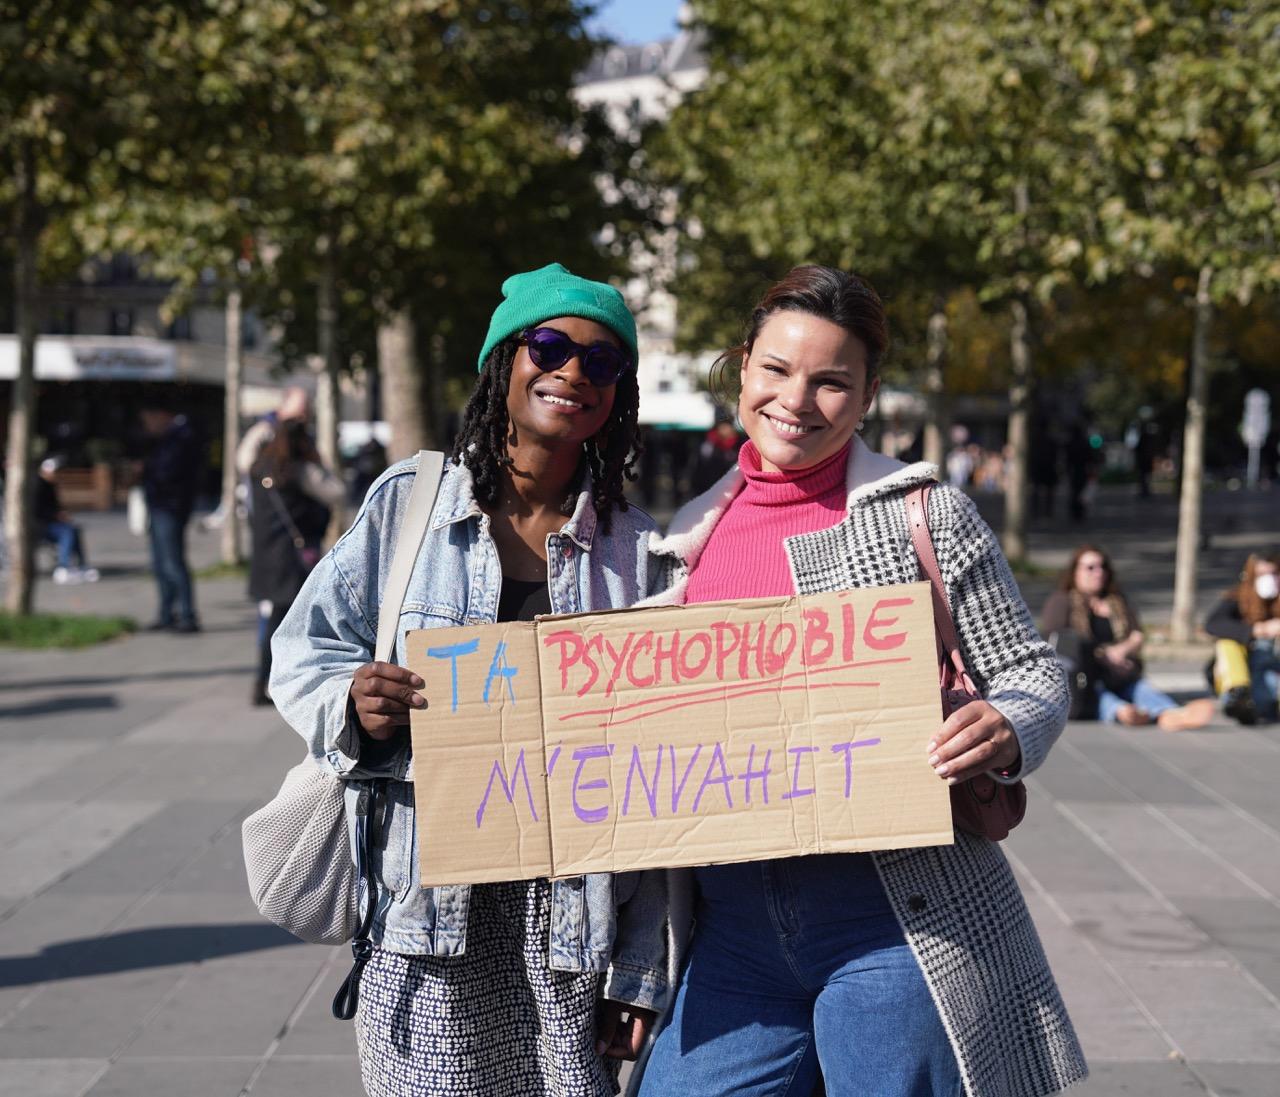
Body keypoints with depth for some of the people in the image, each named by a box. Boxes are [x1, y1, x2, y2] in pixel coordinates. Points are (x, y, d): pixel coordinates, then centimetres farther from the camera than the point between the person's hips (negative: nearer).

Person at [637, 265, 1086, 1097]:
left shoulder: (921, 513, -2)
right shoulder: (691, 539, 12)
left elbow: (1031, 671, 0)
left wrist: (1005, 733, -21)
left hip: (896, 920, -4)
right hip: (737, 928, 5)